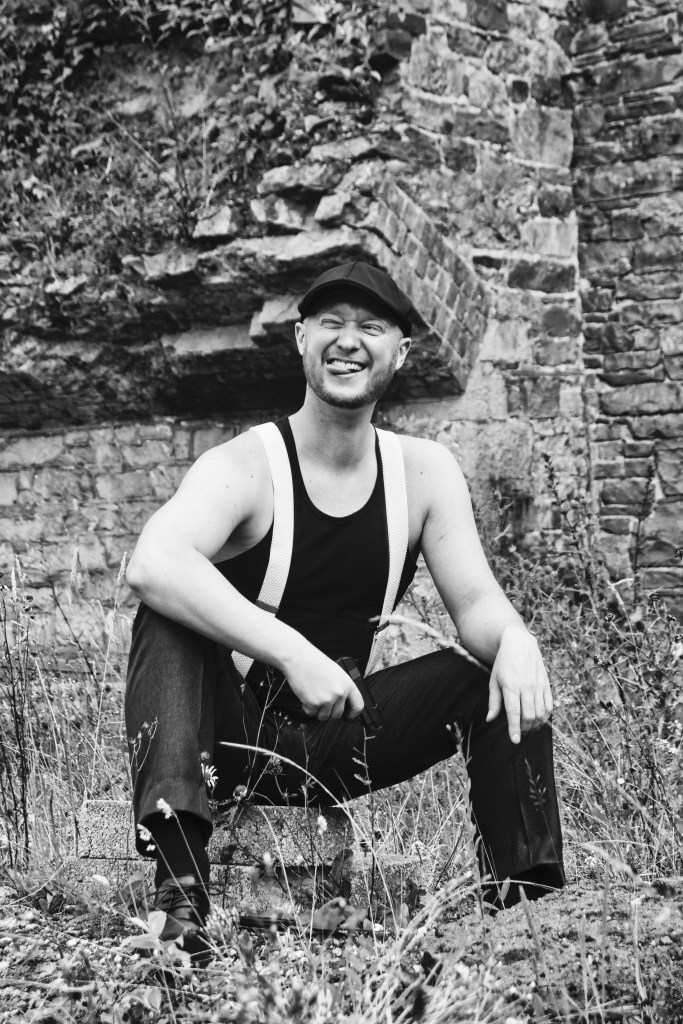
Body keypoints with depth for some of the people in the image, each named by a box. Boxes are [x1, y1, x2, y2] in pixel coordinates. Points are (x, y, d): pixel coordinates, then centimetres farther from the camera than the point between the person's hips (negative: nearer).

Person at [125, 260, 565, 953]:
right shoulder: (246, 467, -17)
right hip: (231, 738, -4)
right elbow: (151, 565, -36)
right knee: (169, 614, -31)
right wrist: (293, 653, -45)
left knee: (500, 680, -11)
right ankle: (178, 894, -40)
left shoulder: (425, 472, 0)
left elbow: (475, 601, -4)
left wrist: (514, 639, -29)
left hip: (335, 743, 4)